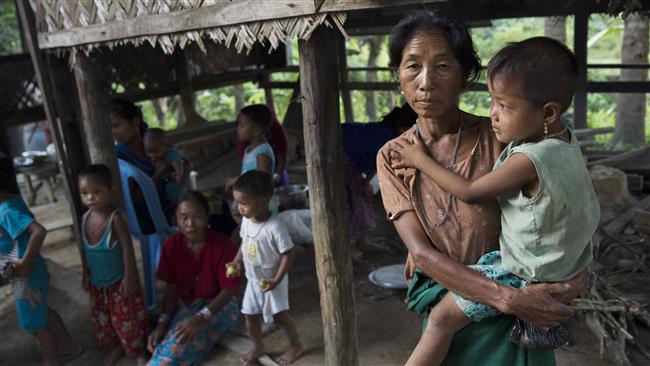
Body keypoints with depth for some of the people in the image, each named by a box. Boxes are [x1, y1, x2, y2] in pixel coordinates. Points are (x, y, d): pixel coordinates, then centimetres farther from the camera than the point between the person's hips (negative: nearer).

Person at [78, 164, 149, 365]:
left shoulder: (115, 218, -24)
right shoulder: (85, 218, -4)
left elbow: (127, 248, -22)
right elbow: (85, 249, 8)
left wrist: (129, 277, -21)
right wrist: (86, 274, 12)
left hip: (118, 281, -7)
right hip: (97, 283, 7)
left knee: (126, 319, 6)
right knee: (101, 318, 21)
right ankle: (116, 346, 43)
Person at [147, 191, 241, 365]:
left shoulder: (223, 246, -20)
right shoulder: (172, 245, -8)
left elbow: (228, 290, -19)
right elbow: (171, 288, -3)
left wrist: (199, 318, -32)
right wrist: (162, 322, -16)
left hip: (217, 306, -3)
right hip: (185, 304, 4)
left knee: (178, 347, -24)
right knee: (166, 345, -23)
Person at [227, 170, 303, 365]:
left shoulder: (274, 228, -30)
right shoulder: (246, 221, -7)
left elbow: (288, 254, -24)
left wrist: (277, 279, -26)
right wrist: (236, 262, -2)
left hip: (271, 281, -7)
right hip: (253, 280, 7)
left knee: (280, 315, 5)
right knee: (250, 315, 15)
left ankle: (296, 345, 28)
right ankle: (258, 346, 38)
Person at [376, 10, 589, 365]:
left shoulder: (499, 137, -13)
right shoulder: (391, 158, -9)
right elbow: (422, 252, -17)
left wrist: (578, 275, -20)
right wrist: (508, 298, -28)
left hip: (522, 306, -1)